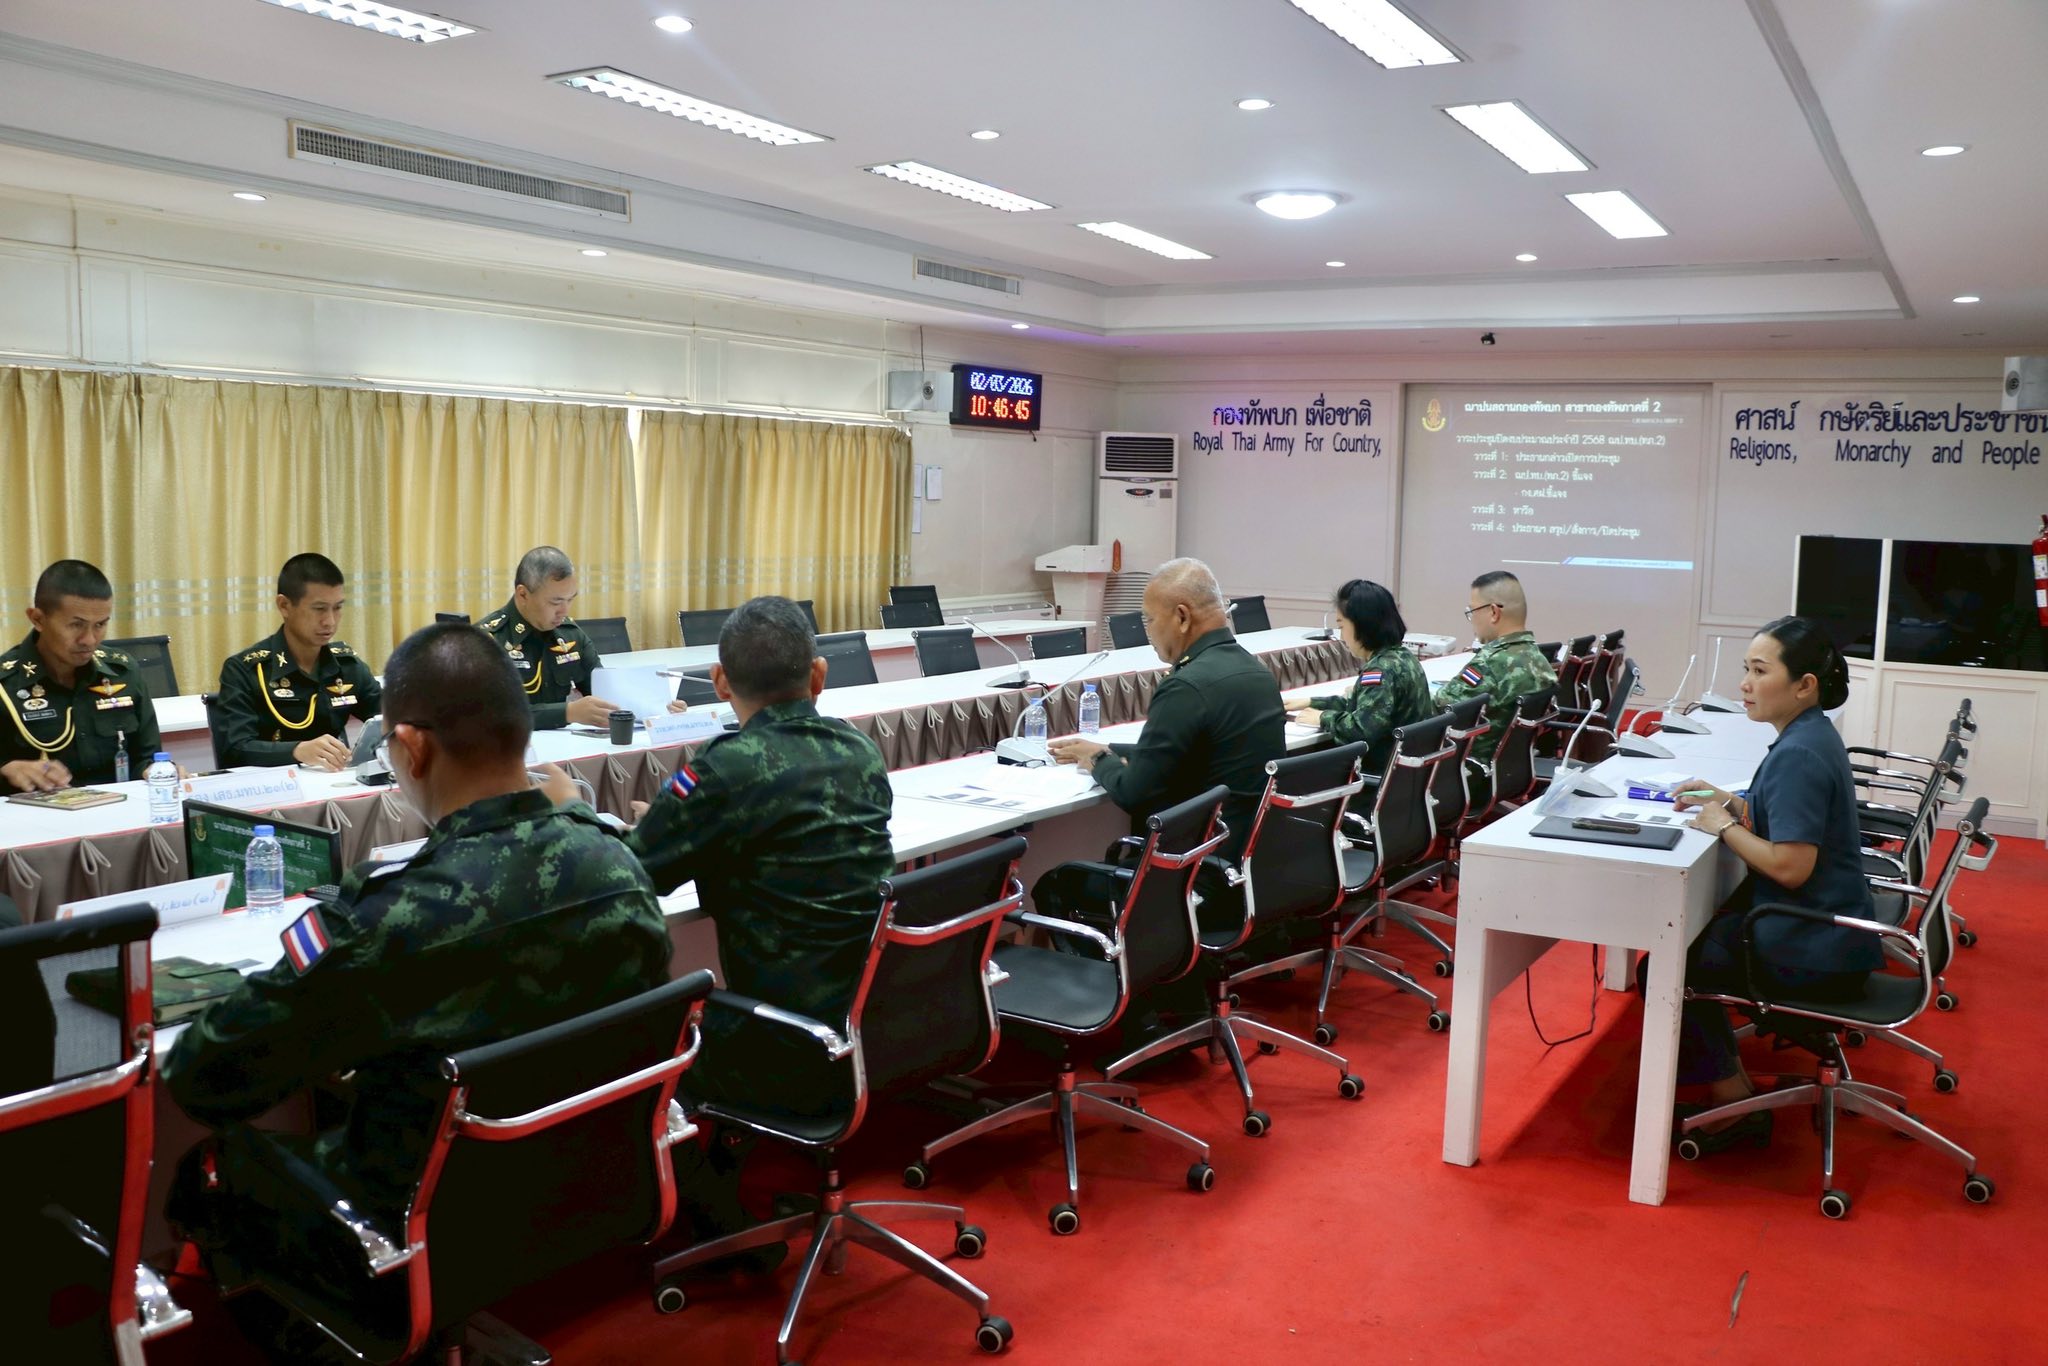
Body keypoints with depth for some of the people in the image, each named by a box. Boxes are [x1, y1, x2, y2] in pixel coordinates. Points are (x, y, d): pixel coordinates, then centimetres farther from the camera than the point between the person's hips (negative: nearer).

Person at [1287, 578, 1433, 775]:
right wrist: (1310, 703, 16)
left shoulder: (1382, 669, -21)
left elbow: (1361, 729, -31)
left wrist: (1324, 718, -14)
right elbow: (1359, 705, 21)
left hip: (1383, 772, -9)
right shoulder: (1401, 656, 10)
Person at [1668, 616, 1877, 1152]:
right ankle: (1726, 1075, 26)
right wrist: (1728, 802, 4)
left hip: (1813, 953, -10)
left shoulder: (1799, 755, -24)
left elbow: (1790, 865, -28)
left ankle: (1732, 1102, 9)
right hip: (1821, 930, 10)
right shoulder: (1811, 734, 7)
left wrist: (1724, 826, -15)